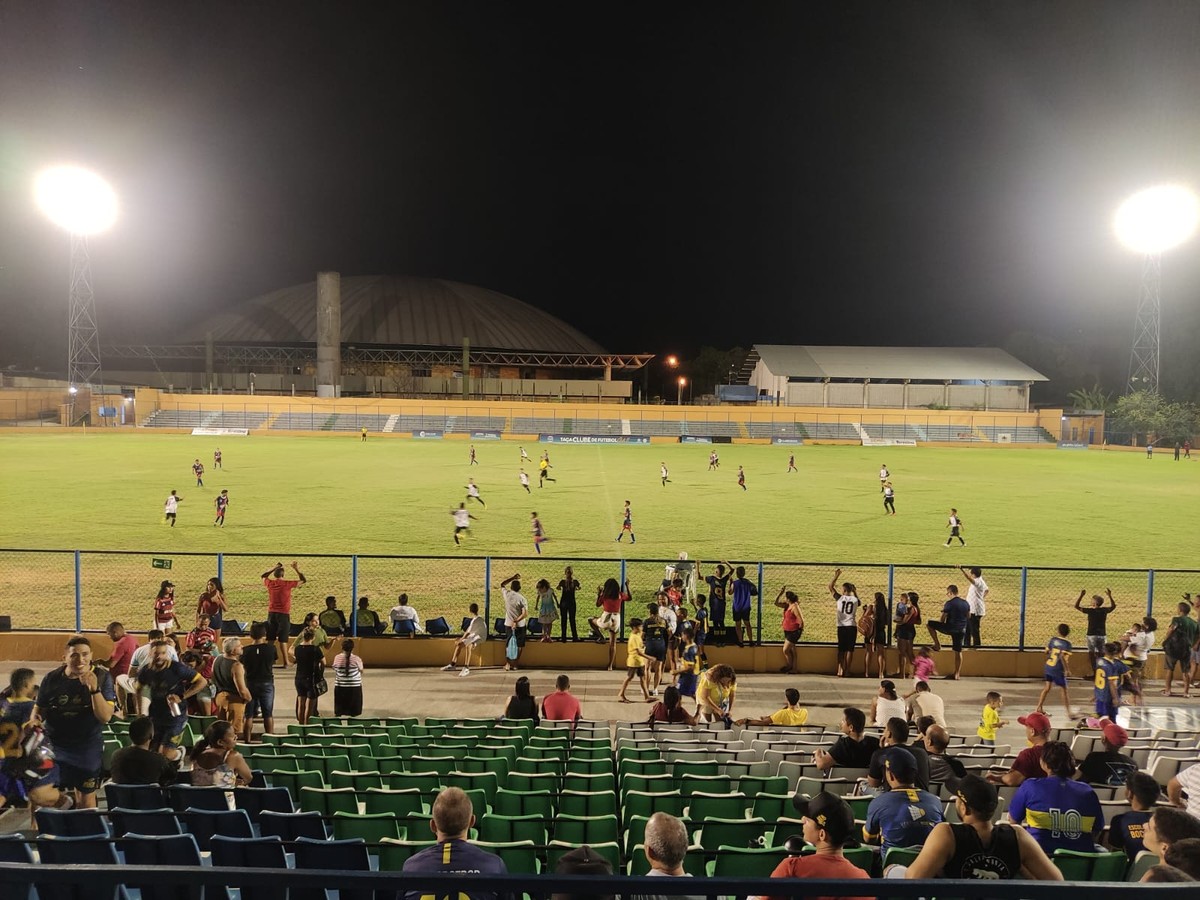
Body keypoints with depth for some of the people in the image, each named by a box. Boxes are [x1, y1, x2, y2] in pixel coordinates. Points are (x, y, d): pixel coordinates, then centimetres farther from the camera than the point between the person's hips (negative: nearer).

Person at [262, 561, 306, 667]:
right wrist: (296, 569, 5)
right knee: (283, 640, -3)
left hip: (271, 613, 3)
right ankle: (285, 663, -3)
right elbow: (303, 580, 2)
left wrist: (274, 568, 22)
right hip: (284, 614, -3)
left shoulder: (270, 583, 1)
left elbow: (263, 576, 24)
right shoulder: (287, 583, -9)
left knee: (270, 640, 7)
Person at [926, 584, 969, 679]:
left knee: (930, 624, 11)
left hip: (951, 628, -6)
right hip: (962, 630, 6)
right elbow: (969, 616, 18)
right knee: (958, 651, 12)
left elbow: (943, 618, -10)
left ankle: (937, 645, 12)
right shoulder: (966, 603, 7)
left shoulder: (949, 603, -13)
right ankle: (957, 674, 14)